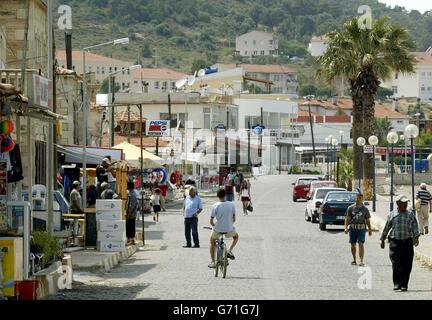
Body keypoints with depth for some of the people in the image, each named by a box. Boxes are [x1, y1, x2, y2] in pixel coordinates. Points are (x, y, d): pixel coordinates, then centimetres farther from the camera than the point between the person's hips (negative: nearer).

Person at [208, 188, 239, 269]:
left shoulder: (215, 206, -9)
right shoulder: (231, 205, -5)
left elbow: (211, 221, -6)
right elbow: (234, 219, 0)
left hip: (218, 229, -1)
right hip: (229, 229, 1)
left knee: (212, 242, 27)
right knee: (236, 236, 34)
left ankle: (213, 262, 23)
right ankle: (229, 251, 12)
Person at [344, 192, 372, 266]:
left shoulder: (365, 209, 5)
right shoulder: (350, 208, 4)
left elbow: (367, 220, 10)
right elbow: (347, 219, 2)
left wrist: (370, 230, 7)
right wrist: (346, 227, -10)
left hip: (361, 229, -1)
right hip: (352, 228, 1)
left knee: (361, 244, -11)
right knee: (353, 244, 9)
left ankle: (361, 261, -13)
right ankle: (354, 260, 23)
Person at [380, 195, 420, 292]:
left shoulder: (410, 215, 7)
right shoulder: (392, 215, 8)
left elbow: (415, 227, -3)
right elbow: (387, 228, 15)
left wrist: (416, 237, -19)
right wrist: (382, 240, 18)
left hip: (407, 242, 1)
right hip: (395, 242, -1)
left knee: (407, 265, 1)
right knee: (396, 264, -11)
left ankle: (404, 285, 10)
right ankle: (397, 284, -10)